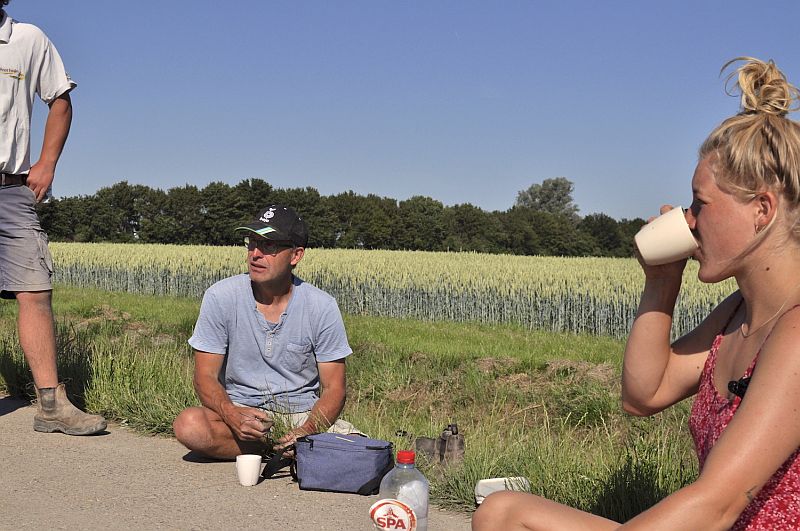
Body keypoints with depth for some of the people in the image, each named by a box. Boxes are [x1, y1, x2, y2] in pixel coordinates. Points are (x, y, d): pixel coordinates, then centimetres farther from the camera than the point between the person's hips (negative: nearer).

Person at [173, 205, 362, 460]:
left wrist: (305, 431, -26)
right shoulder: (220, 297, -8)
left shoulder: (322, 307, -8)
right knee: (188, 425, -32)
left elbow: (333, 388, -5)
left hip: (303, 414, -2)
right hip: (239, 408, 2)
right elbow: (205, 377, -7)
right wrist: (233, 416, -29)